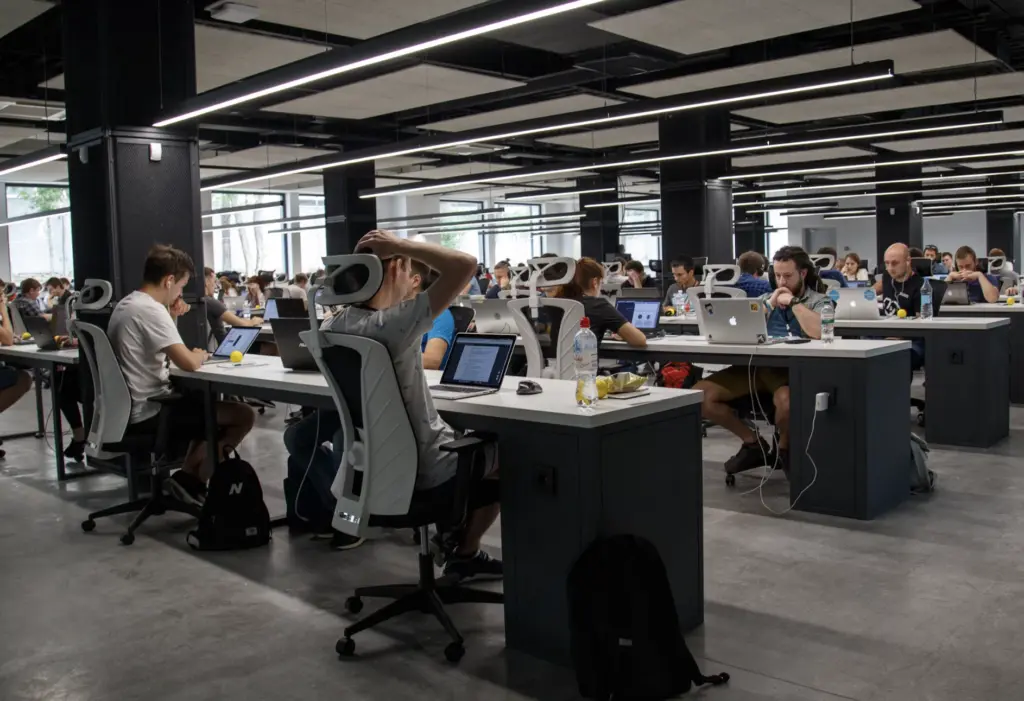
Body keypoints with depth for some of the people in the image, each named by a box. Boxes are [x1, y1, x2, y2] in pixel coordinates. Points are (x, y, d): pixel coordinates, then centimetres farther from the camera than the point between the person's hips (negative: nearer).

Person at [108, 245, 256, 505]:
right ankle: (188, 479, 3)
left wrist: (171, 318, 9)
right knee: (244, 416, -7)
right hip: (148, 413, -10)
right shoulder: (151, 310, -20)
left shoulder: (126, 305, 12)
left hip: (129, 409, 10)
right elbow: (189, 363, -26)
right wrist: (201, 354, -3)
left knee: (206, 403, 29)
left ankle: (188, 477, 20)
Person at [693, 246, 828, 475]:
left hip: (792, 368, -5)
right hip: (758, 365, 5)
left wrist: (793, 302, -7)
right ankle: (753, 442, 4)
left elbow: (819, 332, -16)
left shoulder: (818, 300, 6)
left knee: (786, 401, -43)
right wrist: (770, 305, 3)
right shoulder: (766, 298, 21)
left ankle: (784, 447, -5)